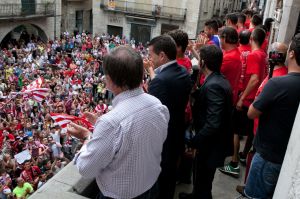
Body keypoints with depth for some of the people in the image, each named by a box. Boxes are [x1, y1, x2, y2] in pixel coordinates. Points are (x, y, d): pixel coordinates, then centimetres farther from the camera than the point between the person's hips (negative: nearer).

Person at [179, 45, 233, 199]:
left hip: (210, 145, -9)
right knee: (201, 177, 28)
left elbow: (213, 124, -32)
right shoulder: (220, 80, 3)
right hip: (211, 141, 9)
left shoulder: (213, 85, -27)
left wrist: (193, 143, -23)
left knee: (202, 180, 13)